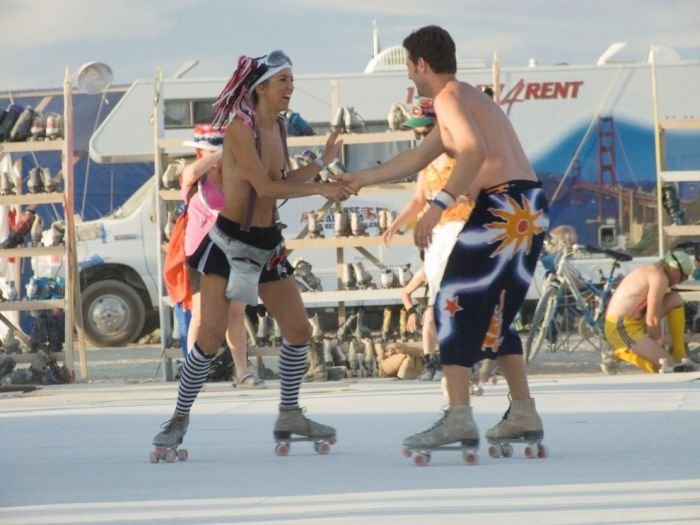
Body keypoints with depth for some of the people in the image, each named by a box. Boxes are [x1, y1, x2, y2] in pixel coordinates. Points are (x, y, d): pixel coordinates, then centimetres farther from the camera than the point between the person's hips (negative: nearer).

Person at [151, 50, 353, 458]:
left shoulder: (278, 127, 9)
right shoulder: (240, 127, -16)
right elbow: (264, 186, -23)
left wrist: (323, 162, 8)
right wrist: (321, 189, -22)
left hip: (267, 244, 8)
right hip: (230, 242, -8)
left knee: (299, 330, 9)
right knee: (212, 336, -13)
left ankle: (290, 417, 23)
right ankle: (179, 420, -1)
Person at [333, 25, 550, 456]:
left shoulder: (449, 97, -5)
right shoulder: (471, 99, 26)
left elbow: (475, 151, -25)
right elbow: (416, 158, 36)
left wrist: (439, 206, -28)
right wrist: (362, 179, 41)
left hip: (504, 206, -10)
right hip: (529, 208, 10)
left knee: (455, 305, -8)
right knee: (494, 314, 18)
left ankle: (459, 419, -17)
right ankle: (524, 416, 18)